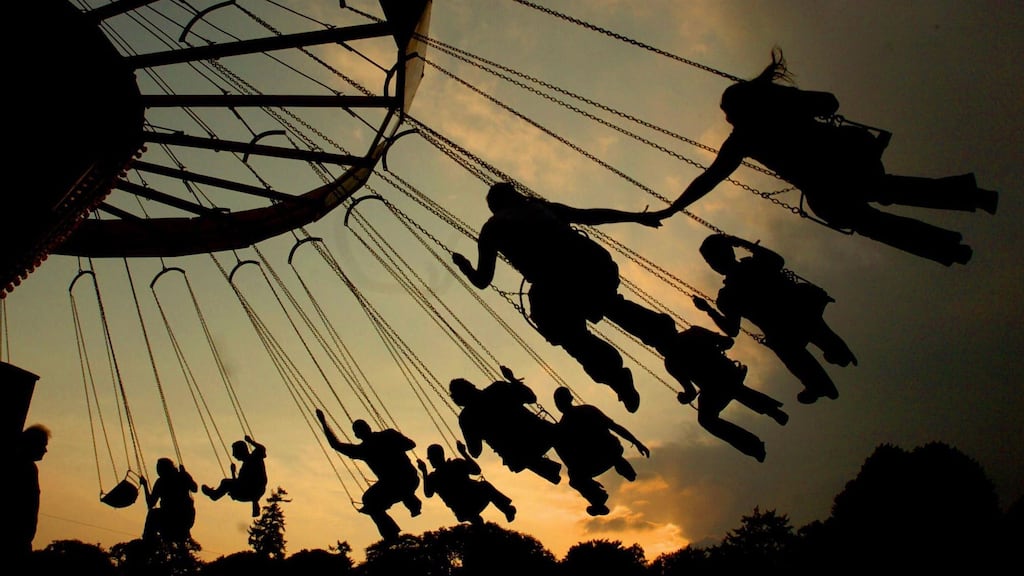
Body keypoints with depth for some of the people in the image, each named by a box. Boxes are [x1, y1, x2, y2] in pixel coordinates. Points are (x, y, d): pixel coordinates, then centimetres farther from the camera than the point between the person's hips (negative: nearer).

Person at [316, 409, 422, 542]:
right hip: (412, 480, 5)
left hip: (393, 486, -5)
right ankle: (414, 504, 33)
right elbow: (411, 444, 4)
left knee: (372, 507, 22)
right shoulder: (389, 434, -3)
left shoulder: (362, 449, -8)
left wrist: (323, 423, 7)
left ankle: (392, 538, 13)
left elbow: (336, 444, 2)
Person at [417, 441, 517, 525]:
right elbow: (477, 470, 3)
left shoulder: (432, 478, -13)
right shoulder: (457, 464, -14)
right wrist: (464, 453, 6)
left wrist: (424, 472, 10)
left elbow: (428, 494, 9)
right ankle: (507, 509, 29)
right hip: (478, 502, -1)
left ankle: (475, 519, 37)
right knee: (486, 486, 32)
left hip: (463, 515, 2)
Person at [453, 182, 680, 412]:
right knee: (609, 303, 31)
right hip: (588, 260, 3)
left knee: (571, 335, 21)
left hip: (554, 281, -3)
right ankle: (667, 335, 9)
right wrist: (637, 216, 35)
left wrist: (464, 265, 49)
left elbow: (482, 280, 26)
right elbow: (590, 215, 29)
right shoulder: (540, 206, 32)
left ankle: (615, 375, -3)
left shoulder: (491, 229, 26)